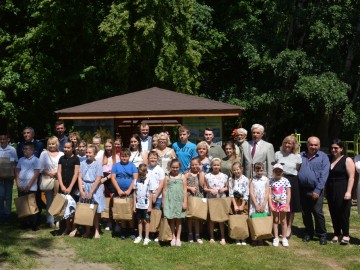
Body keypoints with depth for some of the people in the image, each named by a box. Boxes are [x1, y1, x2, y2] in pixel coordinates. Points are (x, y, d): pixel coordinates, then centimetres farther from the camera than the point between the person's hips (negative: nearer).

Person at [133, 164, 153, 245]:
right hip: (138, 205, 4)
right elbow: (135, 193, 6)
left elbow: (150, 194, -6)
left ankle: (146, 238, 10)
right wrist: (134, 205, 5)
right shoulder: (137, 181, 2)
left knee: (146, 221, 5)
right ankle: (140, 236, 23)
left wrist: (150, 206, -7)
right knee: (139, 221, 13)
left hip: (146, 205, -3)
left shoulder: (148, 181, -8)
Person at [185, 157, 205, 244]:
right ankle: (190, 234, 15)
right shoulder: (187, 174, 3)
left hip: (199, 197, 1)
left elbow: (202, 184, -8)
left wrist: (200, 172, -9)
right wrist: (190, 188, -16)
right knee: (190, 216, 5)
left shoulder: (201, 173, 6)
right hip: (189, 197, -1)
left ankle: (197, 235, 11)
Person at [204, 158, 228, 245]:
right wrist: (210, 190, -14)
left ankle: (223, 237, 12)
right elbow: (205, 188, 3)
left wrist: (224, 189, -9)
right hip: (211, 199, 0)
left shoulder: (224, 176, 4)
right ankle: (212, 237, 16)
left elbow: (226, 187, 11)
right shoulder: (207, 176, 1)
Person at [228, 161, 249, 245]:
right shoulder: (231, 179, 1)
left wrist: (242, 206, -9)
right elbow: (231, 193, -1)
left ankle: (243, 239, 5)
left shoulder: (245, 179, -6)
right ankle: (237, 239, 7)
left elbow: (246, 194, -6)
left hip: (243, 201, -2)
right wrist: (235, 205, -8)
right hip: (234, 201, 2)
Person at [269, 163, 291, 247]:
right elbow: (269, 194, -4)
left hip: (283, 203, -1)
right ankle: (276, 238, 19)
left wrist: (287, 205, -11)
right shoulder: (271, 181, -4)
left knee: (283, 221, 9)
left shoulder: (285, 181, -7)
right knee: (275, 221, 11)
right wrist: (270, 205, -10)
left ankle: (284, 238, 19)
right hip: (274, 203, 1)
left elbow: (288, 194, -6)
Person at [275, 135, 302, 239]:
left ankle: (289, 228, 18)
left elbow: (298, 170, 6)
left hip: (292, 181, -1)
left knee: (291, 207, 5)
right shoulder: (278, 154, 4)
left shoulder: (297, 156, 2)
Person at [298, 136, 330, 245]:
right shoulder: (300, 156, 10)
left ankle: (322, 235, 6)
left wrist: (317, 190, -14)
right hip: (303, 189, 4)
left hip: (316, 190, -4)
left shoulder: (323, 157, 0)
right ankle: (309, 233, 24)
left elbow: (324, 175, -7)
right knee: (305, 213, 10)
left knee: (317, 212, -8)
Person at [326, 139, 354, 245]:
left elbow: (351, 177, -10)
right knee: (333, 213, 8)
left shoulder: (347, 160, -5)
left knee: (343, 213, -2)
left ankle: (346, 235, 11)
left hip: (342, 191, -5)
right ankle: (336, 234, 18)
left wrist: (348, 191, -18)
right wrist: (325, 190, 10)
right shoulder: (329, 159, 12)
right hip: (330, 191, 6)